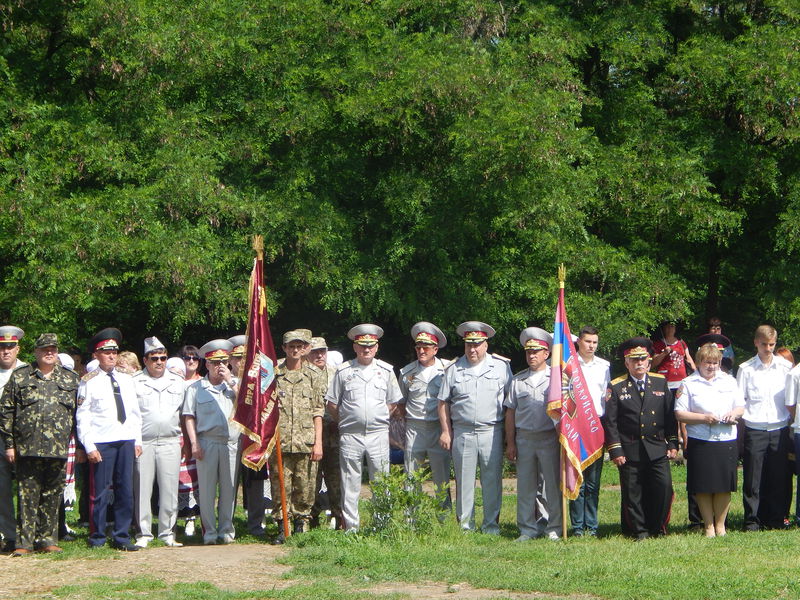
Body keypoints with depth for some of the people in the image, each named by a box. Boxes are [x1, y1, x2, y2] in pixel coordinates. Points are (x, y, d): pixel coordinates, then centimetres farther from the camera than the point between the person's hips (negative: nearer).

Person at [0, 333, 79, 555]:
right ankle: (24, 542, 1)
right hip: (27, 449, -2)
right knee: (27, 497, -2)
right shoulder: (20, 377, 7)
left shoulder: (71, 379, 12)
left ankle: (47, 539, 14)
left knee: (52, 498, 6)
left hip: (59, 451, 2)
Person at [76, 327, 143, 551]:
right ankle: (97, 538, 9)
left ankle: (121, 537, 13)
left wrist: (138, 440, 10)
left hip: (126, 441, 5)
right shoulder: (89, 382, 0)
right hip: (102, 442, -5)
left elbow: (135, 413, 18)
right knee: (100, 492, -1)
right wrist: (89, 446, -10)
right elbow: (83, 417, -3)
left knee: (125, 491, 5)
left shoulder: (126, 380, 15)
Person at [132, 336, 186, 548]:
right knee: (142, 489, -2)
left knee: (170, 490, 0)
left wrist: (183, 435, 14)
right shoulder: (134, 383, 5)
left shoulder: (178, 382, 14)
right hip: (142, 442, -2)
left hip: (170, 441, 2)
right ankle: (143, 534, 5)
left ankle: (168, 533, 7)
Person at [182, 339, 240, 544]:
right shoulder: (196, 388, 7)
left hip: (231, 443, 2)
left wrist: (230, 381, -3)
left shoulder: (233, 385, 14)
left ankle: (226, 529, 12)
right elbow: (189, 417, 5)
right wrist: (194, 443, -4)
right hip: (207, 442, -2)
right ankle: (209, 531, 4)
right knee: (207, 489, -1)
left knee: (229, 488, 4)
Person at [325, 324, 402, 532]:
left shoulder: (386, 371, 8)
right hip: (350, 435, -1)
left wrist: (379, 418, 9)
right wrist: (345, 421, 6)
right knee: (350, 483, 2)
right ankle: (351, 526, 9)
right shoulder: (343, 371, 4)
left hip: (378, 434, 1)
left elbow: (394, 402, 16)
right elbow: (331, 403, 10)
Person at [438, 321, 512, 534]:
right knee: (464, 480, 4)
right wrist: (446, 431, 4)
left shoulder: (501, 367, 6)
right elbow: (443, 402, 11)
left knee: (492, 480, 1)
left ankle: (491, 524, 9)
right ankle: (465, 524, 11)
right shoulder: (454, 369, 8)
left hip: (492, 432, -1)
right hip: (462, 433, 1)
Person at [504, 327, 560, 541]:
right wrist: (510, 443, 6)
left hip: (549, 437, -3)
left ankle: (554, 528, 9)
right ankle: (527, 529, 11)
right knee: (525, 486, 5)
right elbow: (510, 412, 11)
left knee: (553, 485, 0)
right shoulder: (518, 380, 12)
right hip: (524, 438, 3)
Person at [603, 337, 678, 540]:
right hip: (630, 452, -2)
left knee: (664, 487, -5)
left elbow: (670, 415, 11)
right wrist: (615, 450, -7)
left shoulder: (661, 382, 10)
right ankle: (639, 530, 13)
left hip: (658, 449, 2)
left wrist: (673, 444, 6)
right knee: (633, 493, 0)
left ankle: (658, 527, 11)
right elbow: (610, 421, -1)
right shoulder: (616, 387, 2)